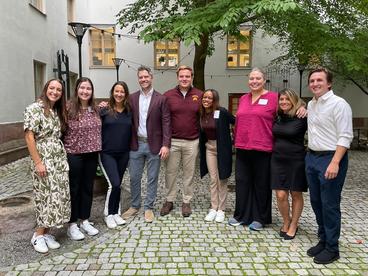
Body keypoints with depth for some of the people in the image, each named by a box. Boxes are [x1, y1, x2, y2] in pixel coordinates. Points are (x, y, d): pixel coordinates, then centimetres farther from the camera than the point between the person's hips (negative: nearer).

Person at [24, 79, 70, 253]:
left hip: (60, 159, 7)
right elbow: (29, 136, -14)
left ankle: (46, 233, 19)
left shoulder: (58, 111, 13)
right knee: (46, 197, -3)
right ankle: (38, 235, 14)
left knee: (58, 197, 6)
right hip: (44, 160, -7)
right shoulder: (34, 108, -9)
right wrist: (38, 162, -17)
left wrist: (63, 157, 6)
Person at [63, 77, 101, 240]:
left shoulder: (95, 109, 5)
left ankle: (84, 221, 27)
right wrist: (64, 151, -8)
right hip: (74, 155, -5)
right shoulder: (69, 108, -10)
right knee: (74, 189, 6)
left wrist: (97, 148, 11)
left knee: (88, 188, 13)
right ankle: (72, 225, 19)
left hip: (92, 155, 5)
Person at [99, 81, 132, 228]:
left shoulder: (129, 112, 5)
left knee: (117, 184, 11)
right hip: (107, 153, -3)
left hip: (123, 154, 3)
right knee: (114, 184, -10)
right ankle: (108, 214, 11)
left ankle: (116, 213, 27)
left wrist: (131, 148, 5)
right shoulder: (104, 111, -4)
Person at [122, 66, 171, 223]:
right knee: (134, 178, 11)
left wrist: (166, 145, -13)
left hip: (154, 145, -2)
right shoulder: (132, 98, 6)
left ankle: (148, 208, 23)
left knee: (152, 179, 8)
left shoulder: (161, 99, -3)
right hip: (136, 145, 2)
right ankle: (134, 206, 29)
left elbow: (166, 123, -7)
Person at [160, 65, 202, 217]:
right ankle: (169, 200, 23)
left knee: (189, 172, 10)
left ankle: (186, 201, 24)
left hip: (192, 142, 0)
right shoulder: (168, 95, 0)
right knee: (170, 172, 8)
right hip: (172, 141, 0)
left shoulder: (200, 95, 1)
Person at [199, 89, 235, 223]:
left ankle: (221, 209, 18)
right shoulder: (202, 114, 1)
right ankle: (213, 208, 20)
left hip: (222, 148, -4)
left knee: (222, 180, 6)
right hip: (209, 148, 5)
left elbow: (236, 122, -13)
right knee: (213, 179, 10)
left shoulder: (222, 112, -15)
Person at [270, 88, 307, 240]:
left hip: (296, 160, -3)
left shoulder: (301, 118, -7)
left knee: (296, 194, 9)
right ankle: (286, 221, 27)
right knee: (281, 195, 2)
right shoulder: (277, 116, 7)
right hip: (278, 160, 4)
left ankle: (293, 225, 26)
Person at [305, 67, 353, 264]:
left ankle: (332, 248, 15)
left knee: (329, 205, 0)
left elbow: (345, 137, -16)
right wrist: (310, 154, 13)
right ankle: (323, 240, 30)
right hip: (312, 157, 8)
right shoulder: (311, 104, 13)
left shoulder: (339, 104, -11)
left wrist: (335, 162, -22)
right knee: (316, 202, 14)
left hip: (331, 158, -8)